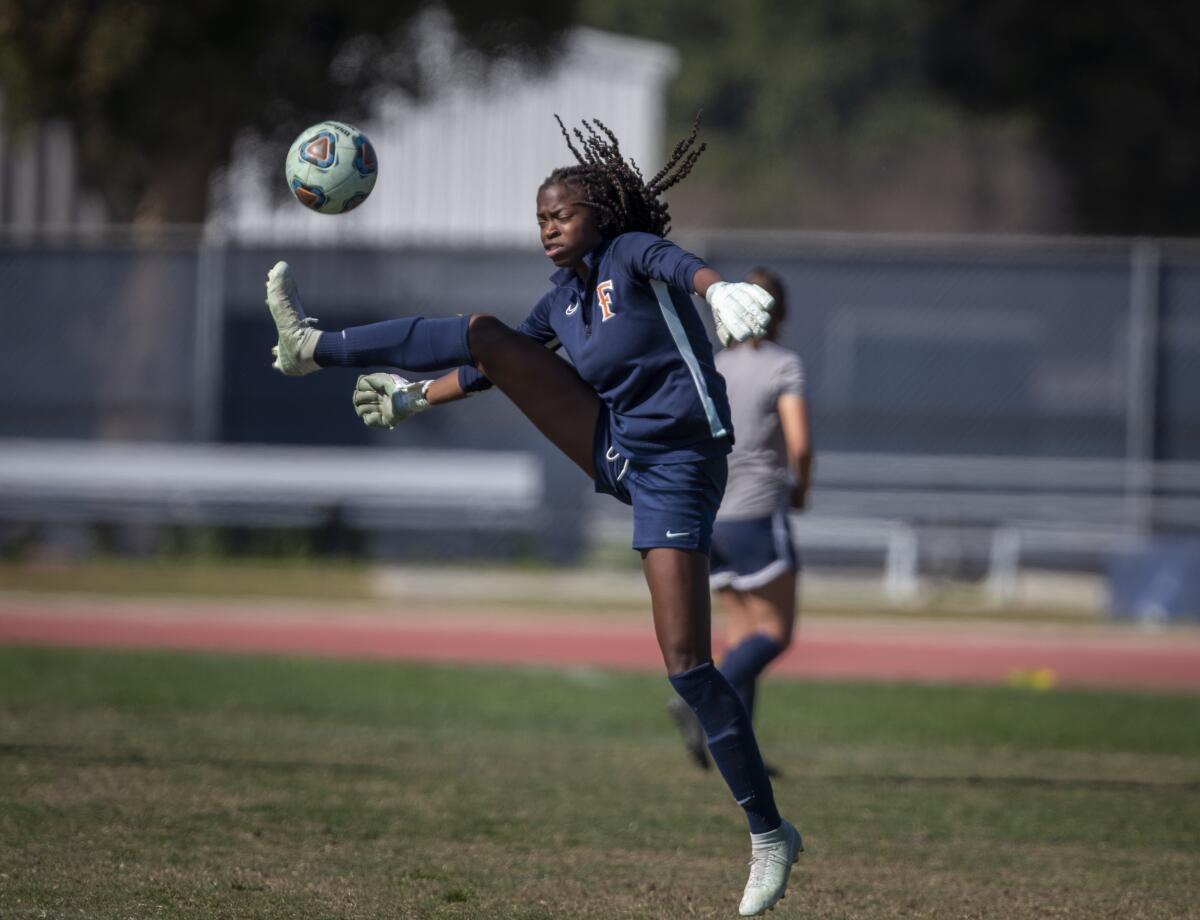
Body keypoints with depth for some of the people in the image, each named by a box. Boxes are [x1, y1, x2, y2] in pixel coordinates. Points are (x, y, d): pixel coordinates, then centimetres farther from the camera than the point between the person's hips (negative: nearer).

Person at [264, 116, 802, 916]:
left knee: (687, 664, -13)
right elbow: (492, 370, 32)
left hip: (674, 466, -8)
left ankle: (771, 837, -6)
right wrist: (417, 400, 35)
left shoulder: (629, 253, -8)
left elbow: (672, 261, -34)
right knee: (483, 333, 0)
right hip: (610, 450, 8)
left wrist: (716, 288, -57)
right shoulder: (565, 300, 16)